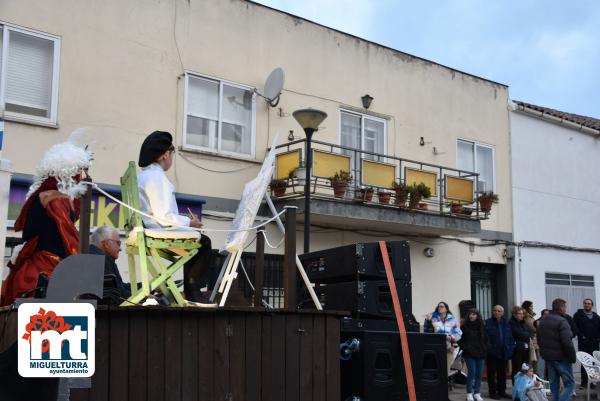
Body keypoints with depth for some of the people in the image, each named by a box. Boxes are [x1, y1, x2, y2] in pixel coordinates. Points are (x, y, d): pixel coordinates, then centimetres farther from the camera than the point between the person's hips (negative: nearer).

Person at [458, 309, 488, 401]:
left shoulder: (482, 327, 8)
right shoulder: (464, 326, -1)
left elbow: (485, 339, 13)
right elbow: (460, 339, 1)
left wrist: (485, 349, 2)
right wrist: (465, 348, -8)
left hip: (481, 353, 3)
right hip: (469, 354, -3)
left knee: (479, 374, 4)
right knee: (472, 373, -9)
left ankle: (477, 393, 13)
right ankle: (469, 393, 2)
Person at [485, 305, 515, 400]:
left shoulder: (506, 323, 9)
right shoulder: (488, 323, -7)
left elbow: (510, 338, 12)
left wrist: (511, 348, 3)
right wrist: (488, 348, -17)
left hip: (503, 353, 5)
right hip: (492, 353, -5)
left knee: (502, 373, 12)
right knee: (492, 373, 3)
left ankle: (502, 391, 22)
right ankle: (493, 392, 10)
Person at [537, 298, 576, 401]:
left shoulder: (542, 321, 12)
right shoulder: (562, 322, -16)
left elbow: (539, 340, 19)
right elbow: (567, 343, -22)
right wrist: (572, 357, -14)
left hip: (548, 357, 8)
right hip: (561, 358, -8)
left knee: (554, 384, 14)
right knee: (569, 384, -3)